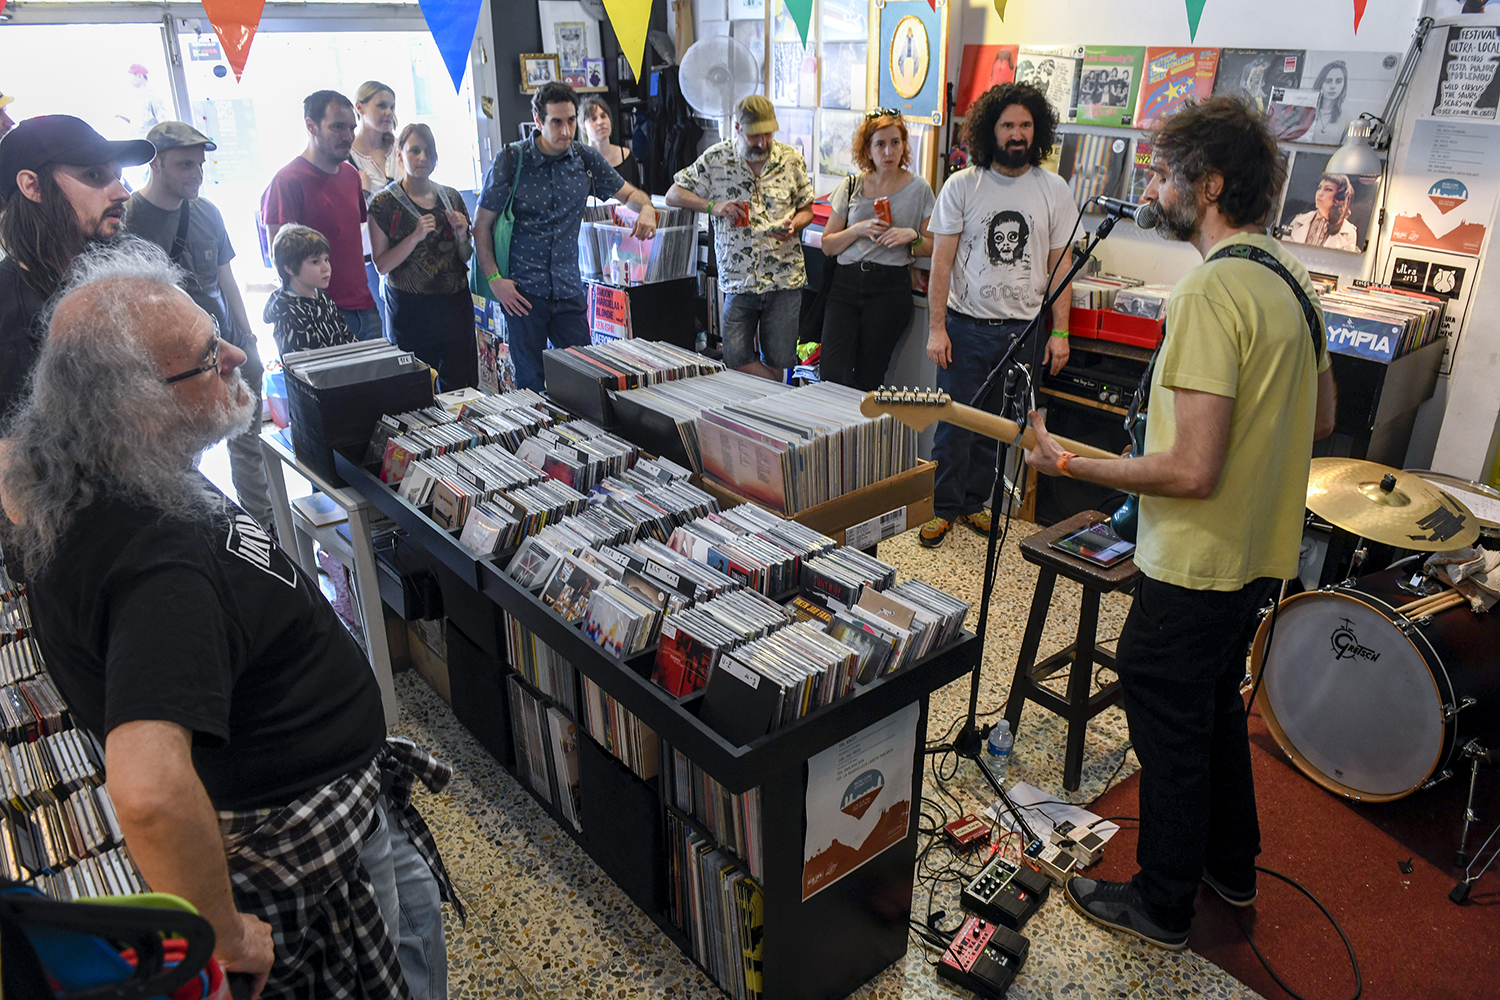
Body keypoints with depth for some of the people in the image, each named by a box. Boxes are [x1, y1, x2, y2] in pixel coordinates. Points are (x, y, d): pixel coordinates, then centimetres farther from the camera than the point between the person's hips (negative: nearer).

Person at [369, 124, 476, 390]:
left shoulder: (451, 197, 11)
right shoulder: (384, 204, -1)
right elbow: (381, 265, -6)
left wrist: (461, 235, -4)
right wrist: (415, 237, -18)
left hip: (455, 305, 4)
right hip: (409, 307, -3)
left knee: (459, 385, 3)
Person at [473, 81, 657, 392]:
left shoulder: (586, 158, 5)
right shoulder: (511, 160, -3)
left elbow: (627, 192, 18)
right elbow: (482, 224, 0)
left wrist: (646, 208, -6)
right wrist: (494, 279, -10)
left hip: (569, 288, 3)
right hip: (523, 290, -3)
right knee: (530, 383, 3)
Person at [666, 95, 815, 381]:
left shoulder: (791, 159, 3)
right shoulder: (716, 159, -1)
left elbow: (806, 209, 13)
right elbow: (673, 194, 4)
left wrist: (794, 224, -10)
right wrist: (712, 205, -12)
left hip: (785, 279, 1)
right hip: (738, 280, 0)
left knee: (778, 361, 5)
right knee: (736, 359, -4)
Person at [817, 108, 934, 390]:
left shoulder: (918, 189, 5)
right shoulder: (851, 187, 9)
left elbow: (932, 248, 10)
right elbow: (827, 244, 9)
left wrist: (912, 237, -10)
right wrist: (859, 229, -8)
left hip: (890, 287, -1)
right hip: (846, 282, 2)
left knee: (867, 379, -1)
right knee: (831, 374, -13)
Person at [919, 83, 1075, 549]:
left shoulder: (1054, 190, 3)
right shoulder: (961, 186, -1)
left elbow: (1060, 265, 6)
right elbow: (941, 261, -2)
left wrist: (1059, 331, 0)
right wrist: (936, 328, -8)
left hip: (1024, 330, 2)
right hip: (967, 326, -2)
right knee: (955, 423, 1)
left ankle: (974, 502, 26)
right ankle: (944, 507, 16)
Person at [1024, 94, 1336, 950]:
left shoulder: (1211, 290, -25)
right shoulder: (1290, 277, 4)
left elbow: (1191, 471, -28)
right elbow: (1321, 417, 15)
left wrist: (1070, 464, -19)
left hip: (1197, 565, -9)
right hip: (1263, 553, 9)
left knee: (1170, 728, 8)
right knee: (1217, 701, 25)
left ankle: (1164, 905, 28)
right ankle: (1232, 866, 44)